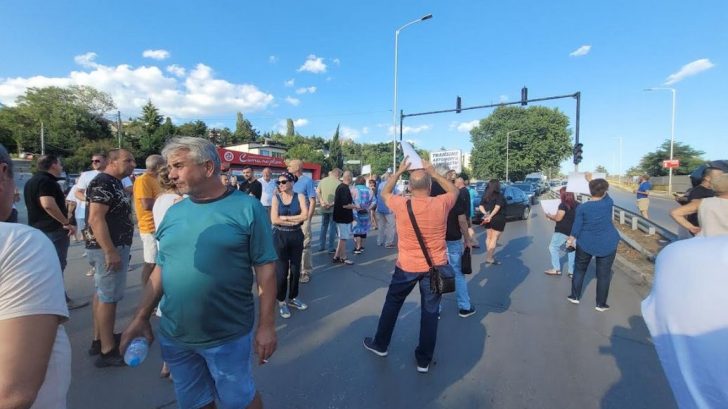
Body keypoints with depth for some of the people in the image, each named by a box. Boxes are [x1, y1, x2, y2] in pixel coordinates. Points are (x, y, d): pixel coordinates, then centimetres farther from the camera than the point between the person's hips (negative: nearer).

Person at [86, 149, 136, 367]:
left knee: (102, 294, 16)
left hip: (116, 245, 10)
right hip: (109, 248, -10)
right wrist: (110, 251, -26)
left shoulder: (115, 183, 13)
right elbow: (95, 219, -24)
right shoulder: (102, 182, -17)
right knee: (109, 297, -3)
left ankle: (99, 339, 29)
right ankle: (108, 350, 6)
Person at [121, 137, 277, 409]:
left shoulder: (247, 208, -13)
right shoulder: (174, 212, 3)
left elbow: (265, 268, -12)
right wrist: (141, 318, 6)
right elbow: (161, 268, 10)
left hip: (227, 335, -4)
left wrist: (267, 325, -12)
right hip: (173, 335, 5)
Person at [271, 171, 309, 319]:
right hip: (280, 237, -1)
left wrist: (285, 217, -14)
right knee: (281, 271, 4)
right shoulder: (276, 197, -3)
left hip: (296, 237, 2)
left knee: (296, 269, 12)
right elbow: (274, 220, -14)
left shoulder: (299, 196, -2)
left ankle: (293, 298, 32)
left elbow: (305, 216, -15)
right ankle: (281, 302, 22)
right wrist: (294, 221, -12)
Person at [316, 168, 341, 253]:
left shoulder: (323, 180, 5)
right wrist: (332, 204, -15)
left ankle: (321, 246, 23)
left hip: (324, 208, 5)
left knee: (323, 226, 17)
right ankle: (331, 248, 8)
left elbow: (317, 192, 1)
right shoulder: (338, 183, -11)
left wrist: (321, 201, -8)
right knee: (332, 227, 4)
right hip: (334, 208, -5)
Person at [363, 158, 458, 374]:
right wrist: (434, 173, 7)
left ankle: (380, 344, 37)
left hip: (407, 267, 0)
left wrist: (399, 171, 9)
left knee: (392, 304, 19)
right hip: (435, 266, 1)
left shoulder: (401, 205, -14)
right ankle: (424, 360, 26)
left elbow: (384, 192, 8)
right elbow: (454, 191, 11)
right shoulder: (441, 204, -12)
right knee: (430, 312, 13)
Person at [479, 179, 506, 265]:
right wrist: (490, 216, -23)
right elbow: (497, 207, -23)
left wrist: (486, 214, -11)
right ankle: (489, 258, -2)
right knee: (494, 239, -1)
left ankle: (489, 256, 23)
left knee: (488, 237, 16)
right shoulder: (499, 196, -11)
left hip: (488, 220, 6)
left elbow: (481, 206, -2)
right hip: (498, 219, -6)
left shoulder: (485, 195, 6)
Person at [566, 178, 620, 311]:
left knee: (579, 269, 17)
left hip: (586, 244, 0)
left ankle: (575, 296, 26)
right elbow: (604, 195, 16)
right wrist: (590, 180, 23)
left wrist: (571, 239, 7)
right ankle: (601, 304, 18)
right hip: (607, 244, 1)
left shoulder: (582, 208, -11)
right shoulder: (609, 203, -7)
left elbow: (576, 227, -8)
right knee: (604, 274, 9)